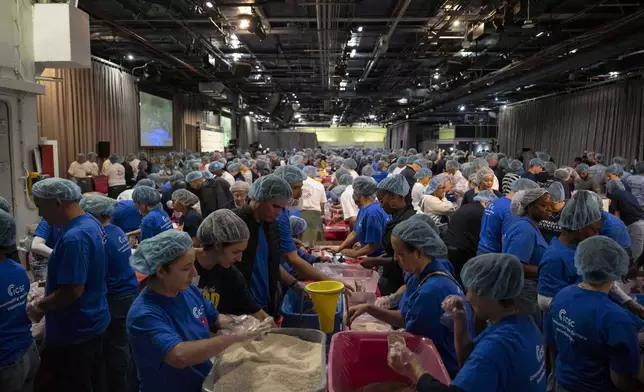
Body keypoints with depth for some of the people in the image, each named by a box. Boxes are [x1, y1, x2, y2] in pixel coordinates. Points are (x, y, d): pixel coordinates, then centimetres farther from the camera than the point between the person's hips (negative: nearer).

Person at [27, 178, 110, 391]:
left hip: (74, 332, -9)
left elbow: (73, 291, -28)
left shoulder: (74, 237, -29)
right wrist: (49, 291, 14)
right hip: (92, 322, 9)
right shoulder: (91, 223, 2)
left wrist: (39, 307, -13)